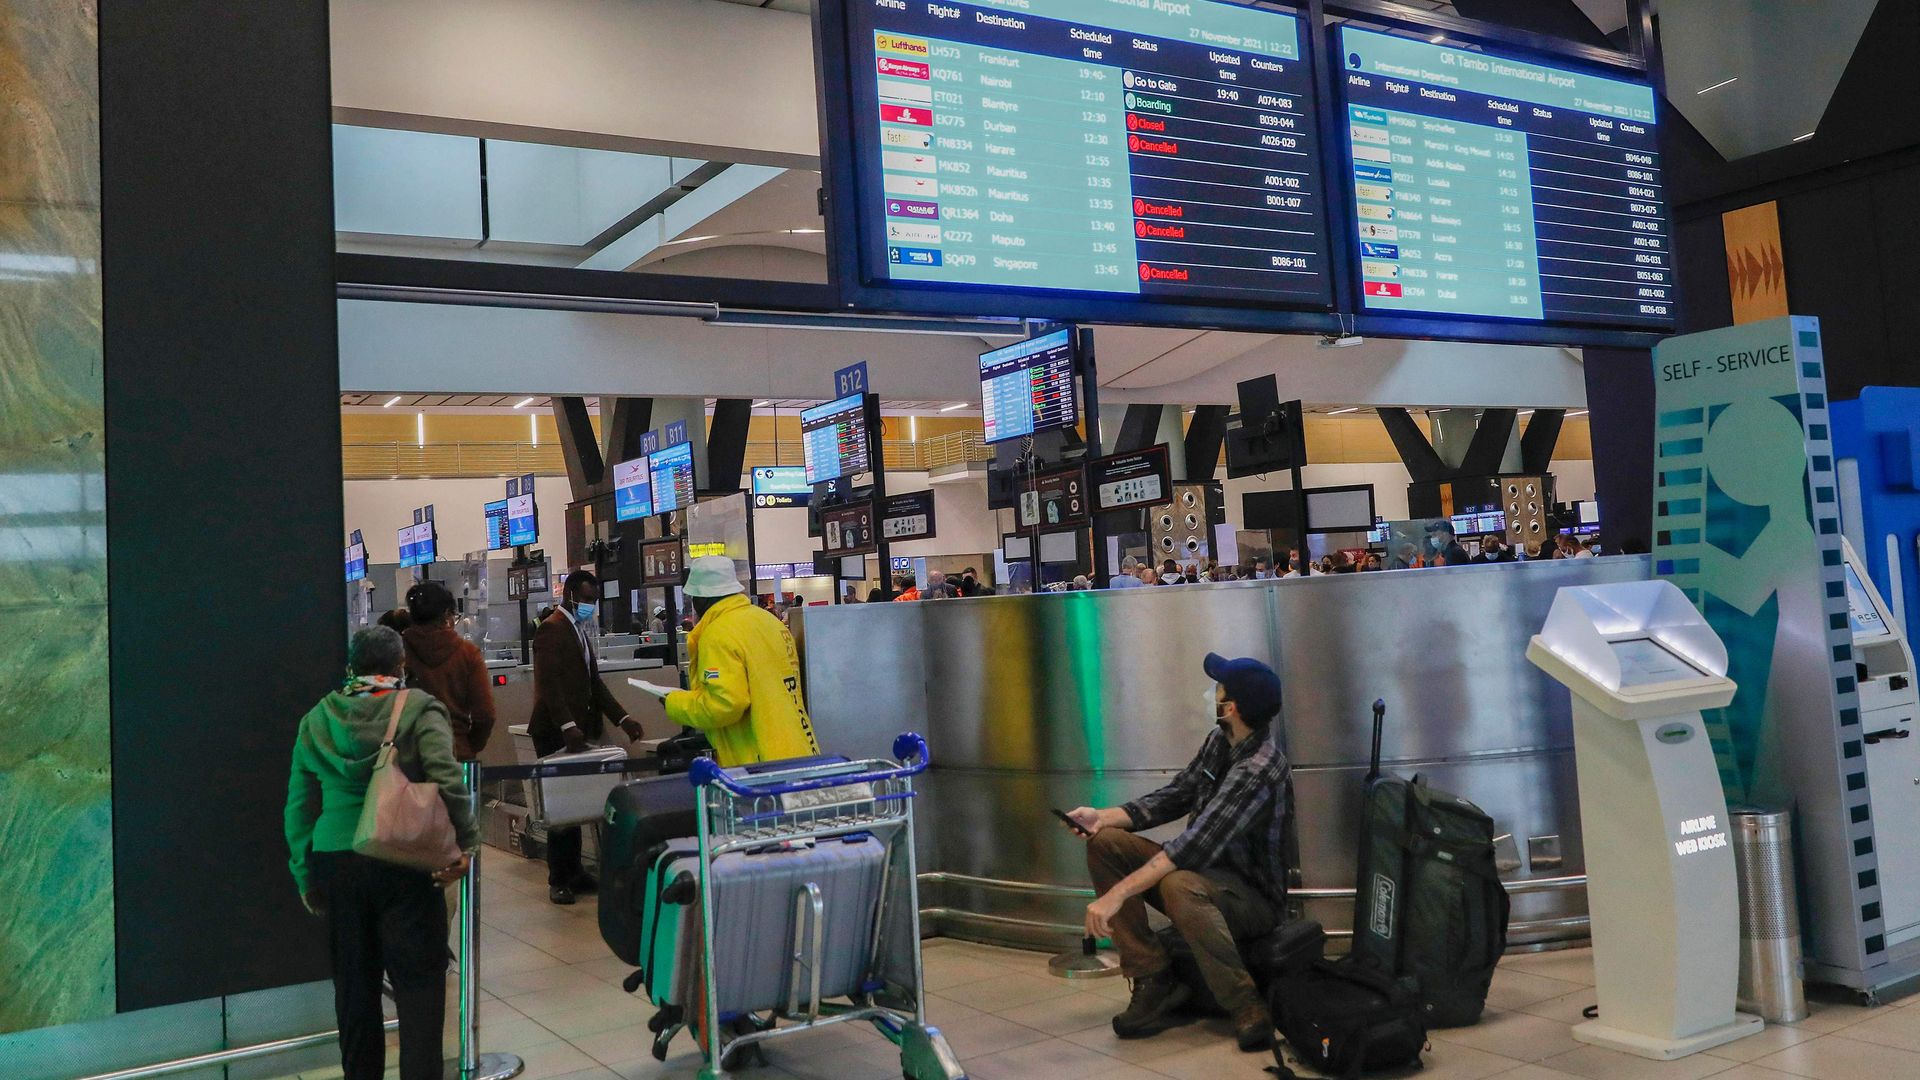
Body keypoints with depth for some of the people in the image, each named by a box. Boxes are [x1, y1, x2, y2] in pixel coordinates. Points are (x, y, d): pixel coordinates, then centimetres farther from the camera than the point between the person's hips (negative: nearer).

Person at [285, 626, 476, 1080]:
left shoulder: (316, 720, 10)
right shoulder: (418, 709, -4)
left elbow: (299, 807, 11)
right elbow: (447, 781, -17)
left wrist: (305, 877, 16)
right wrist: (465, 842, -9)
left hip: (335, 863, 4)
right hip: (404, 863, -4)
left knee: (354, 986, 15)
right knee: (419, 983, 0)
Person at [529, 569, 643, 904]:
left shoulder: (581, 630, 18)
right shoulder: (552, 629, -11)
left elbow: (593, 680, 19)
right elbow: (549, 683, -21)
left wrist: (621, 718, 9)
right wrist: (567, 725, -31)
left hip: (577, 731, 8)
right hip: (556, 734, -8)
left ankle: (572, 873, 18)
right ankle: (559, 880, 6)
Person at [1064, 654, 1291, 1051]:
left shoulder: (1260, 769, -27)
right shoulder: (1220, 739, -1)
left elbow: (1197, 844, -34)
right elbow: (1173, 797, 8)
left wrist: (1117, 894, -37)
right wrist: (1103, 816, -5)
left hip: (1253, 897, -9)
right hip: (1208, 872, 9)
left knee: (1178, 885, -40)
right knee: (1104, 843, -6)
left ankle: (1246, 1006, -22)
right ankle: (1154, 982, -7)